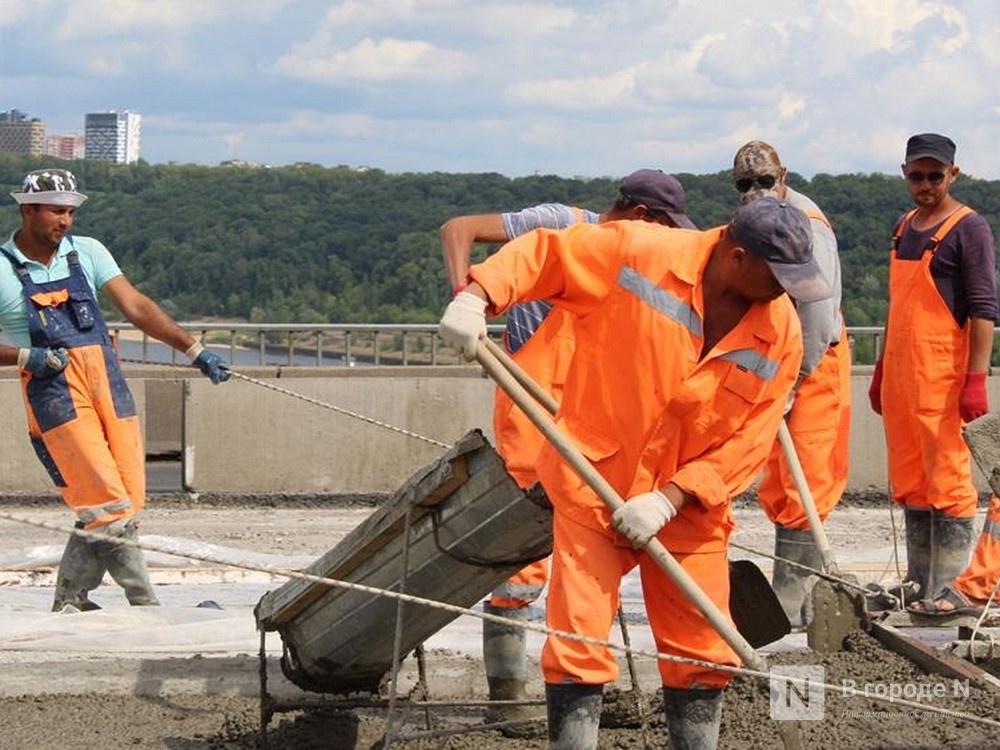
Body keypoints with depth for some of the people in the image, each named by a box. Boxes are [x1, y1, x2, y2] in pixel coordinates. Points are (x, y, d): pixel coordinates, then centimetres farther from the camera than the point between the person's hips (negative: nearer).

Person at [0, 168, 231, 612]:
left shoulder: (86, 252, 13)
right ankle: (145, 604, -11)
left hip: (106, 378, 5)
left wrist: (194, 350, 1)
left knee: (126, 502, -1)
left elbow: (136, 308, 9)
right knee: (108, 503, -14)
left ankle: (70, 599, 12)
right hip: (53, 388, -5)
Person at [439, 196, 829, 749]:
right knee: (579, 649, -7)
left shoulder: (781, 332, -5)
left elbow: (748, 440, -6)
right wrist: (478, 296, -24)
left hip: (689, 506, 4)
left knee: (704, 657, 12)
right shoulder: (637, 253, -15)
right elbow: (542, 254, -7)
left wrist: (671, 498, -16)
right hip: (592, 484, -4)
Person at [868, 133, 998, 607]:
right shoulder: (905, 228, 17)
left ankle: (949, 589, -6)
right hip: (900, 372, 8)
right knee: (909, 484, 10)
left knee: (947, 481, -7)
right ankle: (919, 583, 16)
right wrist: (881, 372, 23)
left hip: (941, 373, -8)